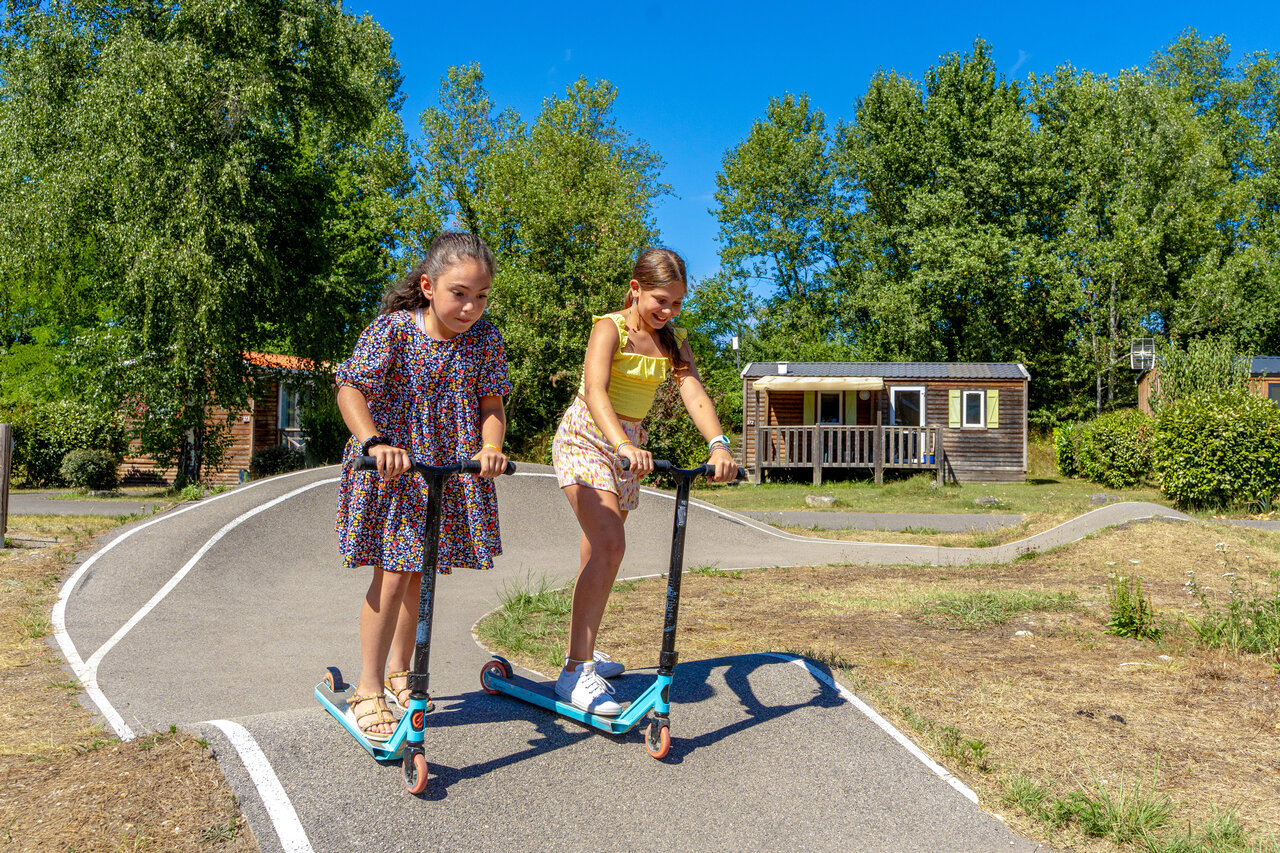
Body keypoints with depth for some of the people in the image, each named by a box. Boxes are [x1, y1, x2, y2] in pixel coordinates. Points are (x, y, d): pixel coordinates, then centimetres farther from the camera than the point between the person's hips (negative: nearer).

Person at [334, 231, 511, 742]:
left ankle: (398, 673, 32)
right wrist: (375, 441, -36)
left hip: (450, 470, 4)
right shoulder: (393, 328, -16)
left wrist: (489, 447, -26)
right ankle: (368, 690, 6)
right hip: (389, 469, -4)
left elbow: (491, 404, -5)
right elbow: (350, 392, -19)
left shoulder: (485, 338, -6)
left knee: (420, 575, 13)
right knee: (391, 575, -8)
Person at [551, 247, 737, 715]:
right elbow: (595, 391, -29)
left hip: (629, 445, 7)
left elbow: (694, 391, -11)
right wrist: (622, 444, -47)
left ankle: (582, 653, 27)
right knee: (610, 545, -22)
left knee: (599, 551, 12)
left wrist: (719, 444, -30)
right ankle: (576, 671, -23)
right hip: (585, 437, -7)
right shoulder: (610, 328, -14)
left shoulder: (673, 340, 4)